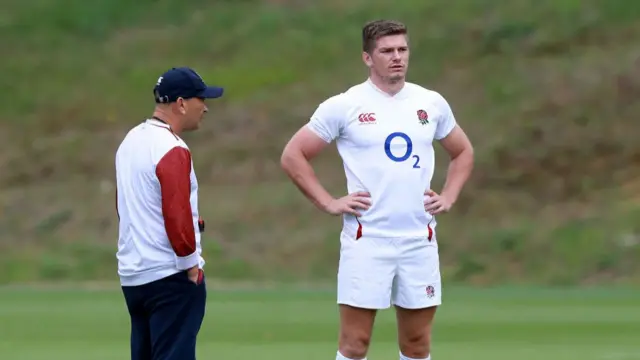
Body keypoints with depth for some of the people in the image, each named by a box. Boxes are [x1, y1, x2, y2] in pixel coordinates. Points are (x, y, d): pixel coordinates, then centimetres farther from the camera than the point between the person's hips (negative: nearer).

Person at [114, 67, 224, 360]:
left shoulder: (130, 141, 12)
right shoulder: (172, 150, -16)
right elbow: (177, 216, -21)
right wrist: (191, 265, -12)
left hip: (132, 274, 9)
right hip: (170, 276, -9)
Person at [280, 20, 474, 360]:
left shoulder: (431, 103, 8)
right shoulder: (343, 106, -3)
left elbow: (463, 152, 24)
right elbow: (292, 156, 1)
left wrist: (448, 197, 10)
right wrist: (329, 203, -6)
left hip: (419, 241, 4)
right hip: (366, 240, -4)